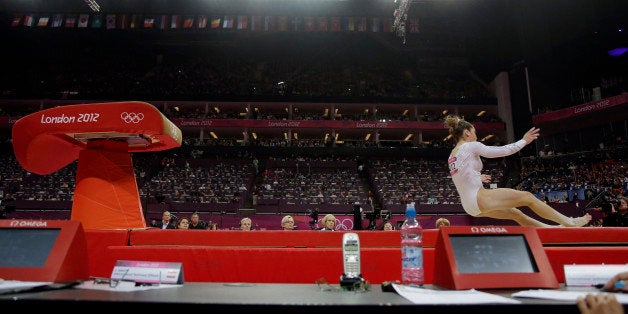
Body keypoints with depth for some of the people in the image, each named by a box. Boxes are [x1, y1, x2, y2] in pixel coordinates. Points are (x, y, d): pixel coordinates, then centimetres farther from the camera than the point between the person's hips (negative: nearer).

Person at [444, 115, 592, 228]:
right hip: (479, 198, -9)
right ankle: (569, 222, 9)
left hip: (469, 205, 9)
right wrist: (524, 141, 10)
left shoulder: (452, 156, 17)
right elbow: (502, 151, -5)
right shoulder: (470, 146, -6)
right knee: (527, 197, 1)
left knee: (515, 213, 21)